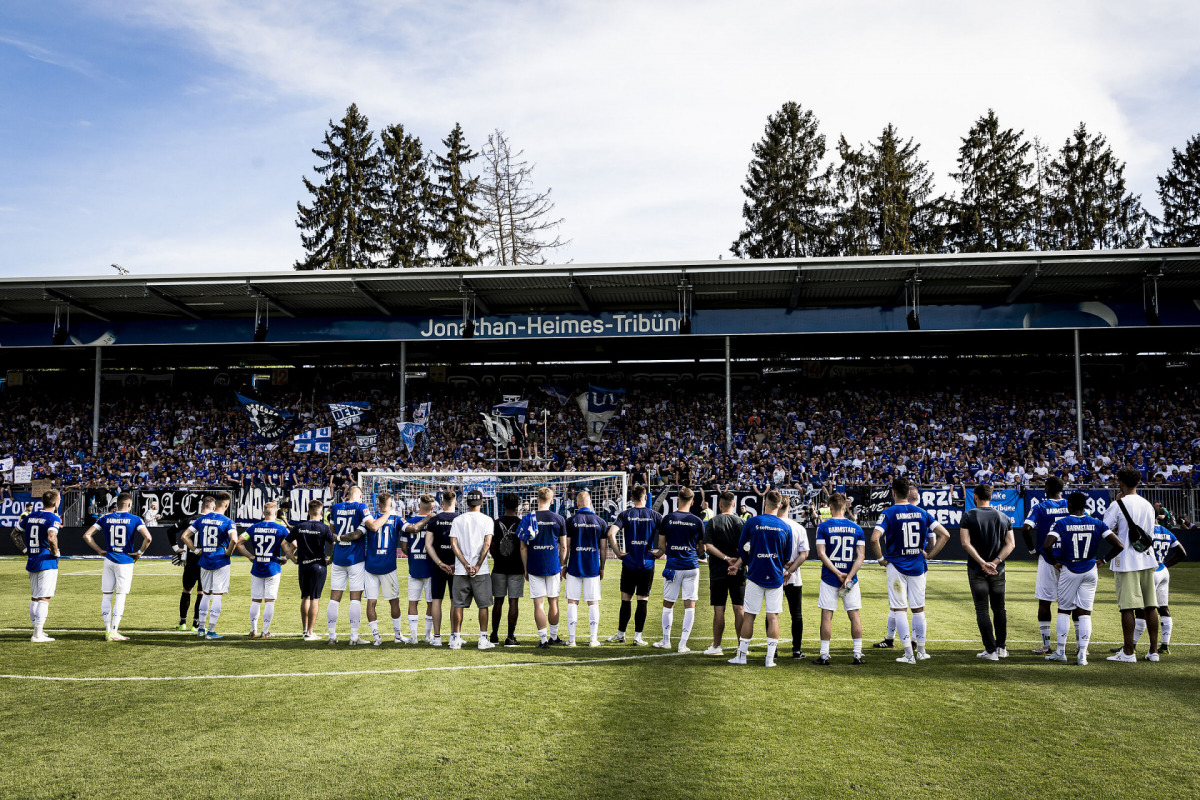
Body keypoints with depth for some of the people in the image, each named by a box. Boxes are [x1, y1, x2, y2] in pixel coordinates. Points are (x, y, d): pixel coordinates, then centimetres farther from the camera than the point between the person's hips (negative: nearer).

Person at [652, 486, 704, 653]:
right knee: (690, 606, 5)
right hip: (691, 566, 0)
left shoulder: (667, 519, -2)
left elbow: (661, 545, 5)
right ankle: (683, 644, 4)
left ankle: (666, 641, 22)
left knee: (668, 604, 13)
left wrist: (660, 553, 27)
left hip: (673, 566, 0)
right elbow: (701, 546, 11)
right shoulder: (697, 521, -1)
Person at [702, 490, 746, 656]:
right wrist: (738, 564, -8)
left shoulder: (712, 522, -1)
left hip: (718, 572, -2)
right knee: (738, 609, 5)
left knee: (719, 610, 2)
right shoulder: (741, 522, 3)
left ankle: (716, 647, 7)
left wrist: (725, 558, -13)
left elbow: (708, 546, -11)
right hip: (738, 573, 2)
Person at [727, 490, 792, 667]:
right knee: (773, 617, 4)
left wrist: (742, 561, 23)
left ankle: (742, 654, 13)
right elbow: (787, 555, 9)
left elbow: (742, 548, 5)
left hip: (755, 575, -1)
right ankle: (770, 658, 4)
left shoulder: (751, 522, -6)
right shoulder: (785, 527, 0)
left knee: (749, 616, 6)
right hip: (776, 577, 2)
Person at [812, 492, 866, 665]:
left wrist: (837, 573, -10)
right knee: (855, 615, 8)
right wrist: (848, 577, -10)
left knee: (826, 616, 3)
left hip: (829, 579, -2)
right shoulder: (856, 528, 3)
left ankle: (824, 655, 4)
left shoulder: (823, 527, -3)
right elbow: (861, 556, -4)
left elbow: (821, 554, -11)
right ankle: (858, 654, 9)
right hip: (851, 579, 2)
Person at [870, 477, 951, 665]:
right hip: (918, 566, 4)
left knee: (900, 609, 2)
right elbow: (945, 535, 2)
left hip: (896, 566, -4)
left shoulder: (888, 513, -9)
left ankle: (909, 654, 0)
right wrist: (929, 554, 5)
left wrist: (881, 559, -7)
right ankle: (920, 651, 24)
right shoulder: (922, 512, 4)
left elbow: (874, 538, -21)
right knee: (918, 609, 14)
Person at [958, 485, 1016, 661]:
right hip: (998, 571, 3)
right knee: (999, 608, 15)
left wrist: (982, 562, -15)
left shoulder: (968, 516, -5)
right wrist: (995, 562, -9)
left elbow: (965, 543, -14)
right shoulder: (1003, 517, 6)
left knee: (982, 610, 1)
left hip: (976, 570, -3)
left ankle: (991, 650, -2)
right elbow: (1011, 544, -1)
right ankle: (1001, 648, 20)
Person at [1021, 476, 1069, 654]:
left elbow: (1026, 529, -16)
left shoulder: (1040, 508, -4)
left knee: (1044, 602, 5)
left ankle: (1046, 645, 7)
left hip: (1047, 559, -2)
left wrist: (1033, 550, -3)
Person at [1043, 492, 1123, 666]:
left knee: (1064, 610, 11)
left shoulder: (1062, 523, -7)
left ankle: (1061, 651, 13)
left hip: (1069, 570, -2)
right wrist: (1103, 560, 8)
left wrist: (1056, 562, -3)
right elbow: (1118, 545, -4)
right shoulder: (1096, 523, 0)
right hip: (1090, 571, 2)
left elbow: (1048, 545, -20)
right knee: (1085, 612, 4)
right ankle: (1082, 655, -1)